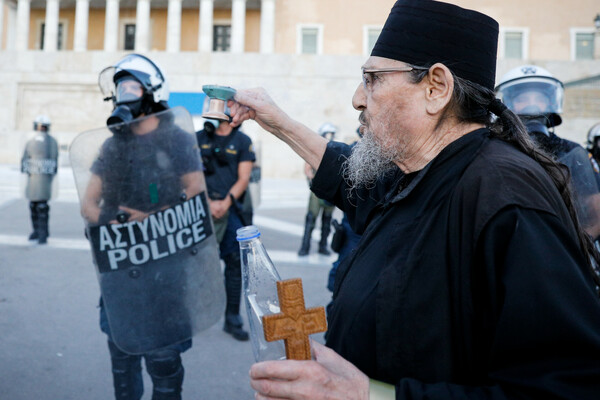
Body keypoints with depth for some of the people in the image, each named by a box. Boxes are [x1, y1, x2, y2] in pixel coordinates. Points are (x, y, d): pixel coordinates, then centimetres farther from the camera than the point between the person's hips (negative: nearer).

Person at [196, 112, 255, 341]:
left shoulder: (242, 141, 6)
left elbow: (243, 179, 1)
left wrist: (226, 202, -13)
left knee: (235, 264, 0)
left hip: (231, 209, 0)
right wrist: (209, 203, -9)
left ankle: (232, 320, 10)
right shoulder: (198, 139, 9)